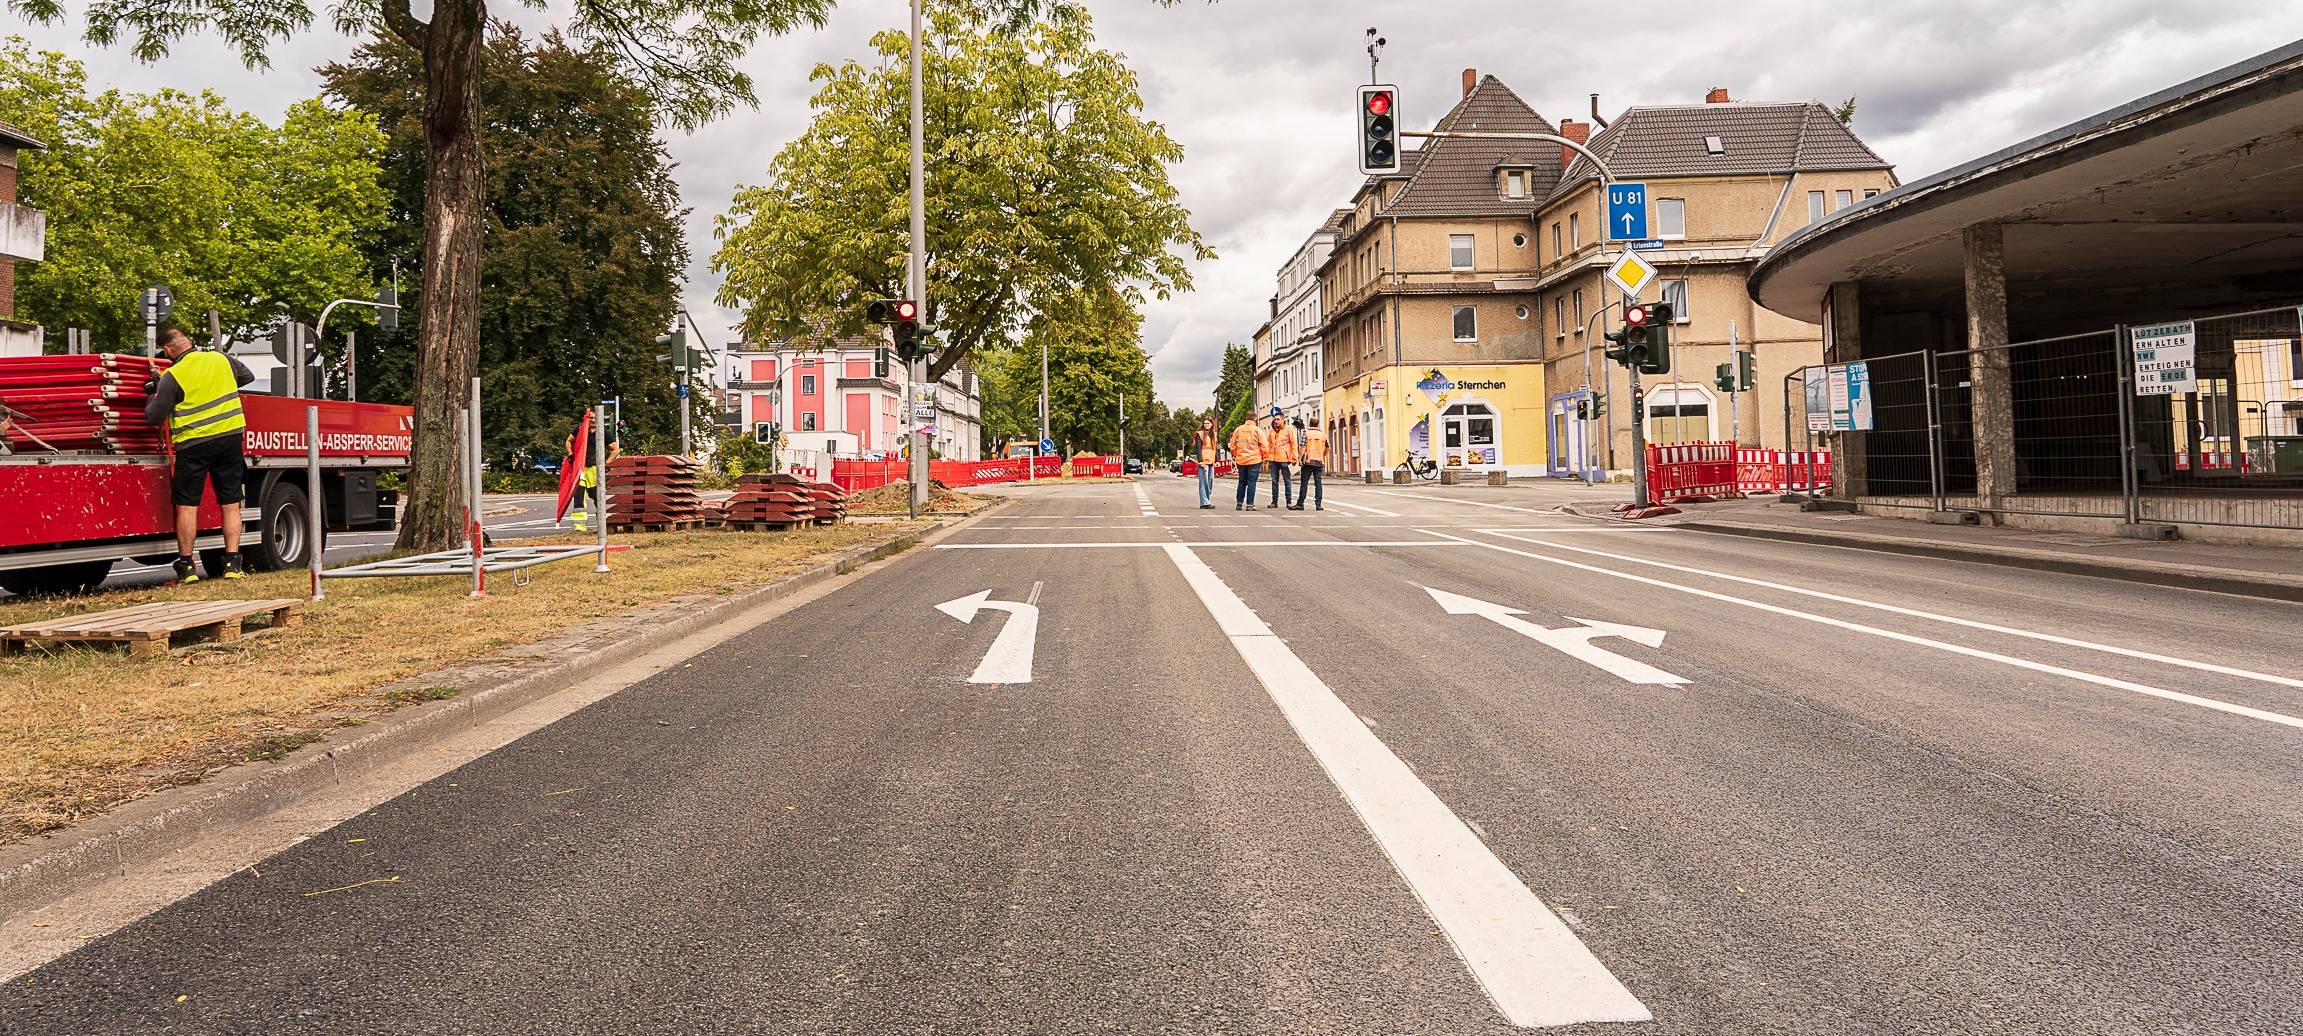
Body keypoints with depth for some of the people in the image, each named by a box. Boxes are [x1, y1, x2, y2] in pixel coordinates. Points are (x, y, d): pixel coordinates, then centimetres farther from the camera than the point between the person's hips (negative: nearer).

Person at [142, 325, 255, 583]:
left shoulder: (172, 376, -9)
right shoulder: (221, 359, 3)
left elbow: (155, 417, -4)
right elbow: (248, 376, 23)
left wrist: (152, 395, 15)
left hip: (193, 444, -3)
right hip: (230, 438, 4)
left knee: (187, 505, 5)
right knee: (230, 504, 6)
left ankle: (187, 566, 7)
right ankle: (232, 564, 2)